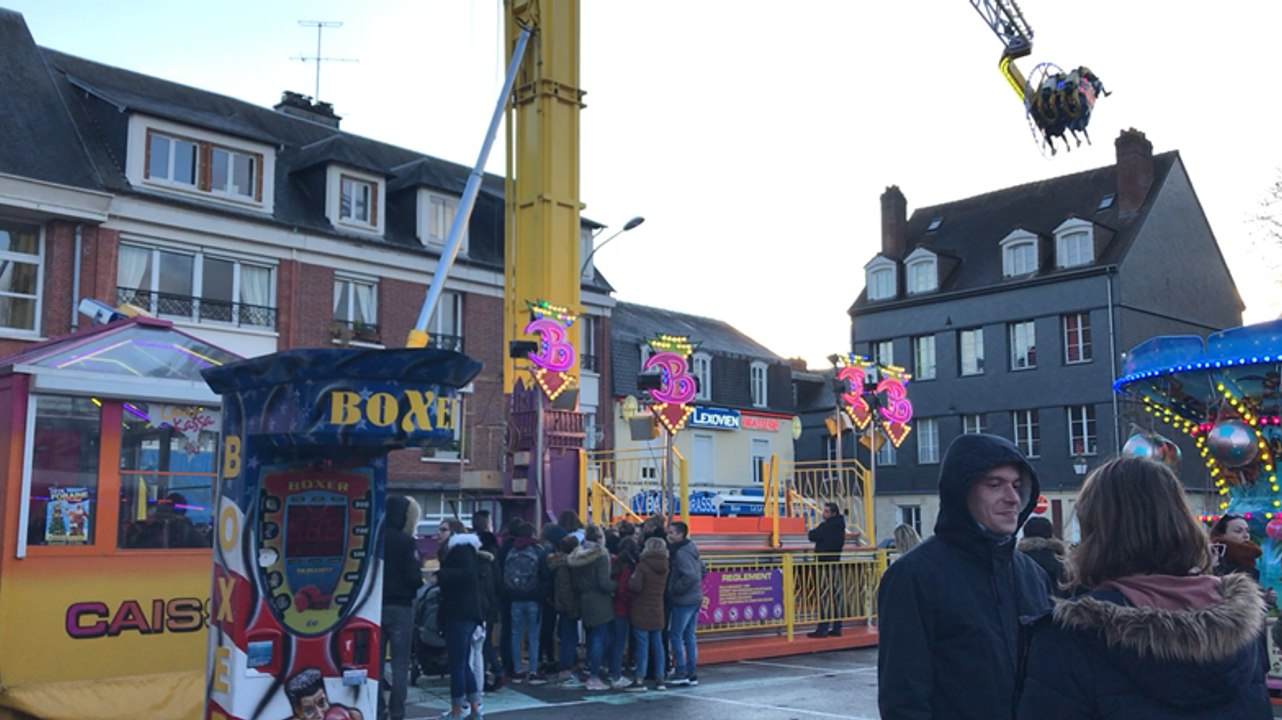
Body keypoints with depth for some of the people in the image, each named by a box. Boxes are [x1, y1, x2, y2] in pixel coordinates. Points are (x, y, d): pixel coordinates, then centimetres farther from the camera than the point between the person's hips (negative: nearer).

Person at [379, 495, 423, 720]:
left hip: (377, 605, 6)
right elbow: (414, 577, -15)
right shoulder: (404, 541, -13)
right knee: (400, 665, 1)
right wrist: (420, 580, 5)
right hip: (399, 607, -6)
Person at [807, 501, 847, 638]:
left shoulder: (825, 527, -15)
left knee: (825, 596, -8)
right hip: (836, 563, 9)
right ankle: (837, 627, 12)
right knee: (835, 595, 9)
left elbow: (812, 536, -11)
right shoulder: (840, 527, 13)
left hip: (825, 564, -9)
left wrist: (813, 530, 10)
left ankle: (823, 629, -7)